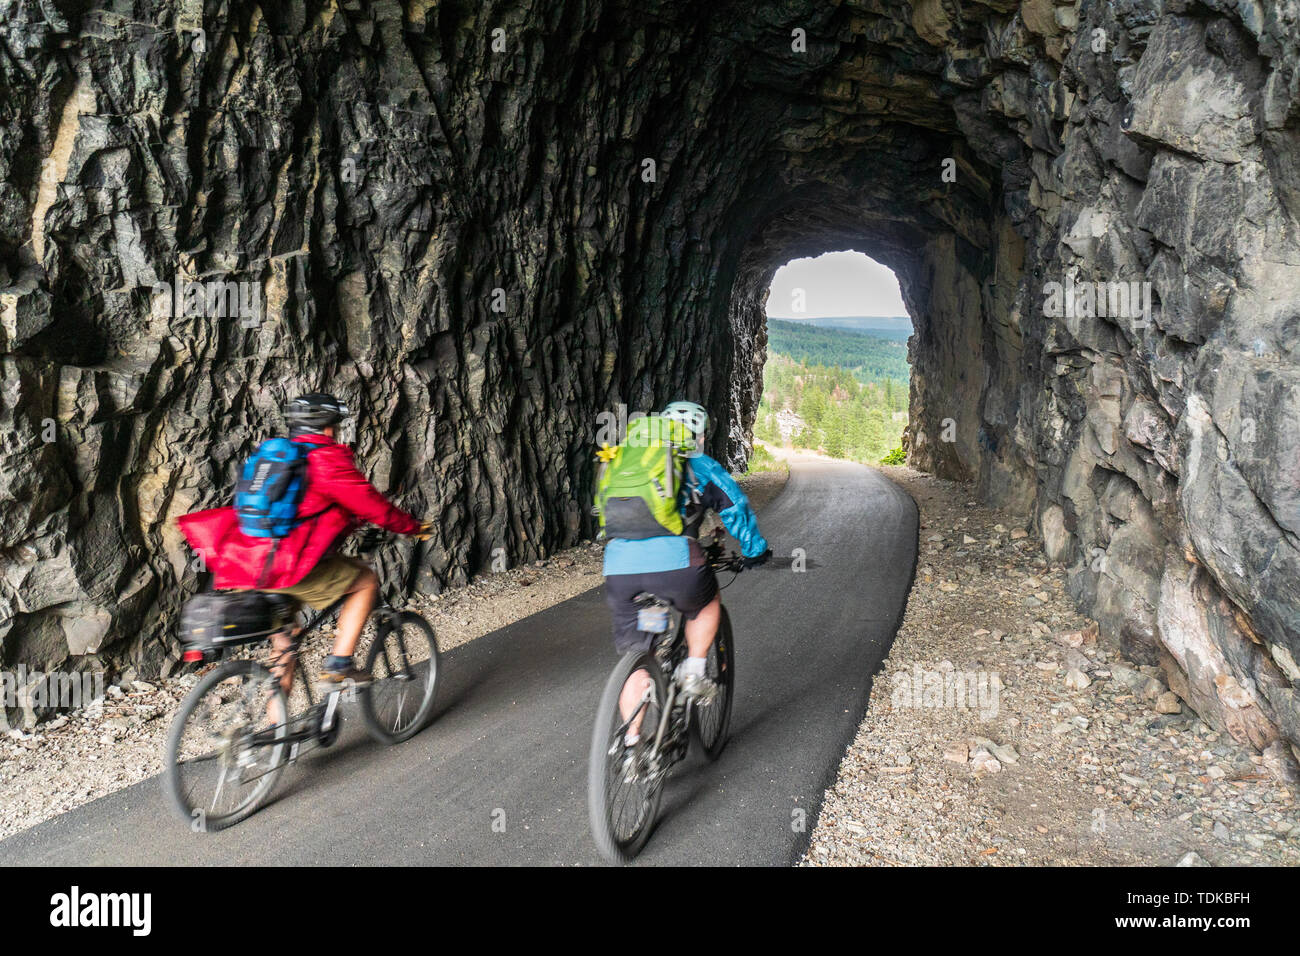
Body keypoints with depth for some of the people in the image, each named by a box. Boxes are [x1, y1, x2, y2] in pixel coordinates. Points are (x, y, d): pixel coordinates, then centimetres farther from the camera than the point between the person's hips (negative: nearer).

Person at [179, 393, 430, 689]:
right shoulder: (327, 458, -3)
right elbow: (373, 505, -1)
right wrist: (414, 526, 15)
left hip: (238, 569, 8)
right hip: (287, 570, -8)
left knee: (284, 642, 26)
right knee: (366, 580, 11)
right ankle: (338, 664, 7)